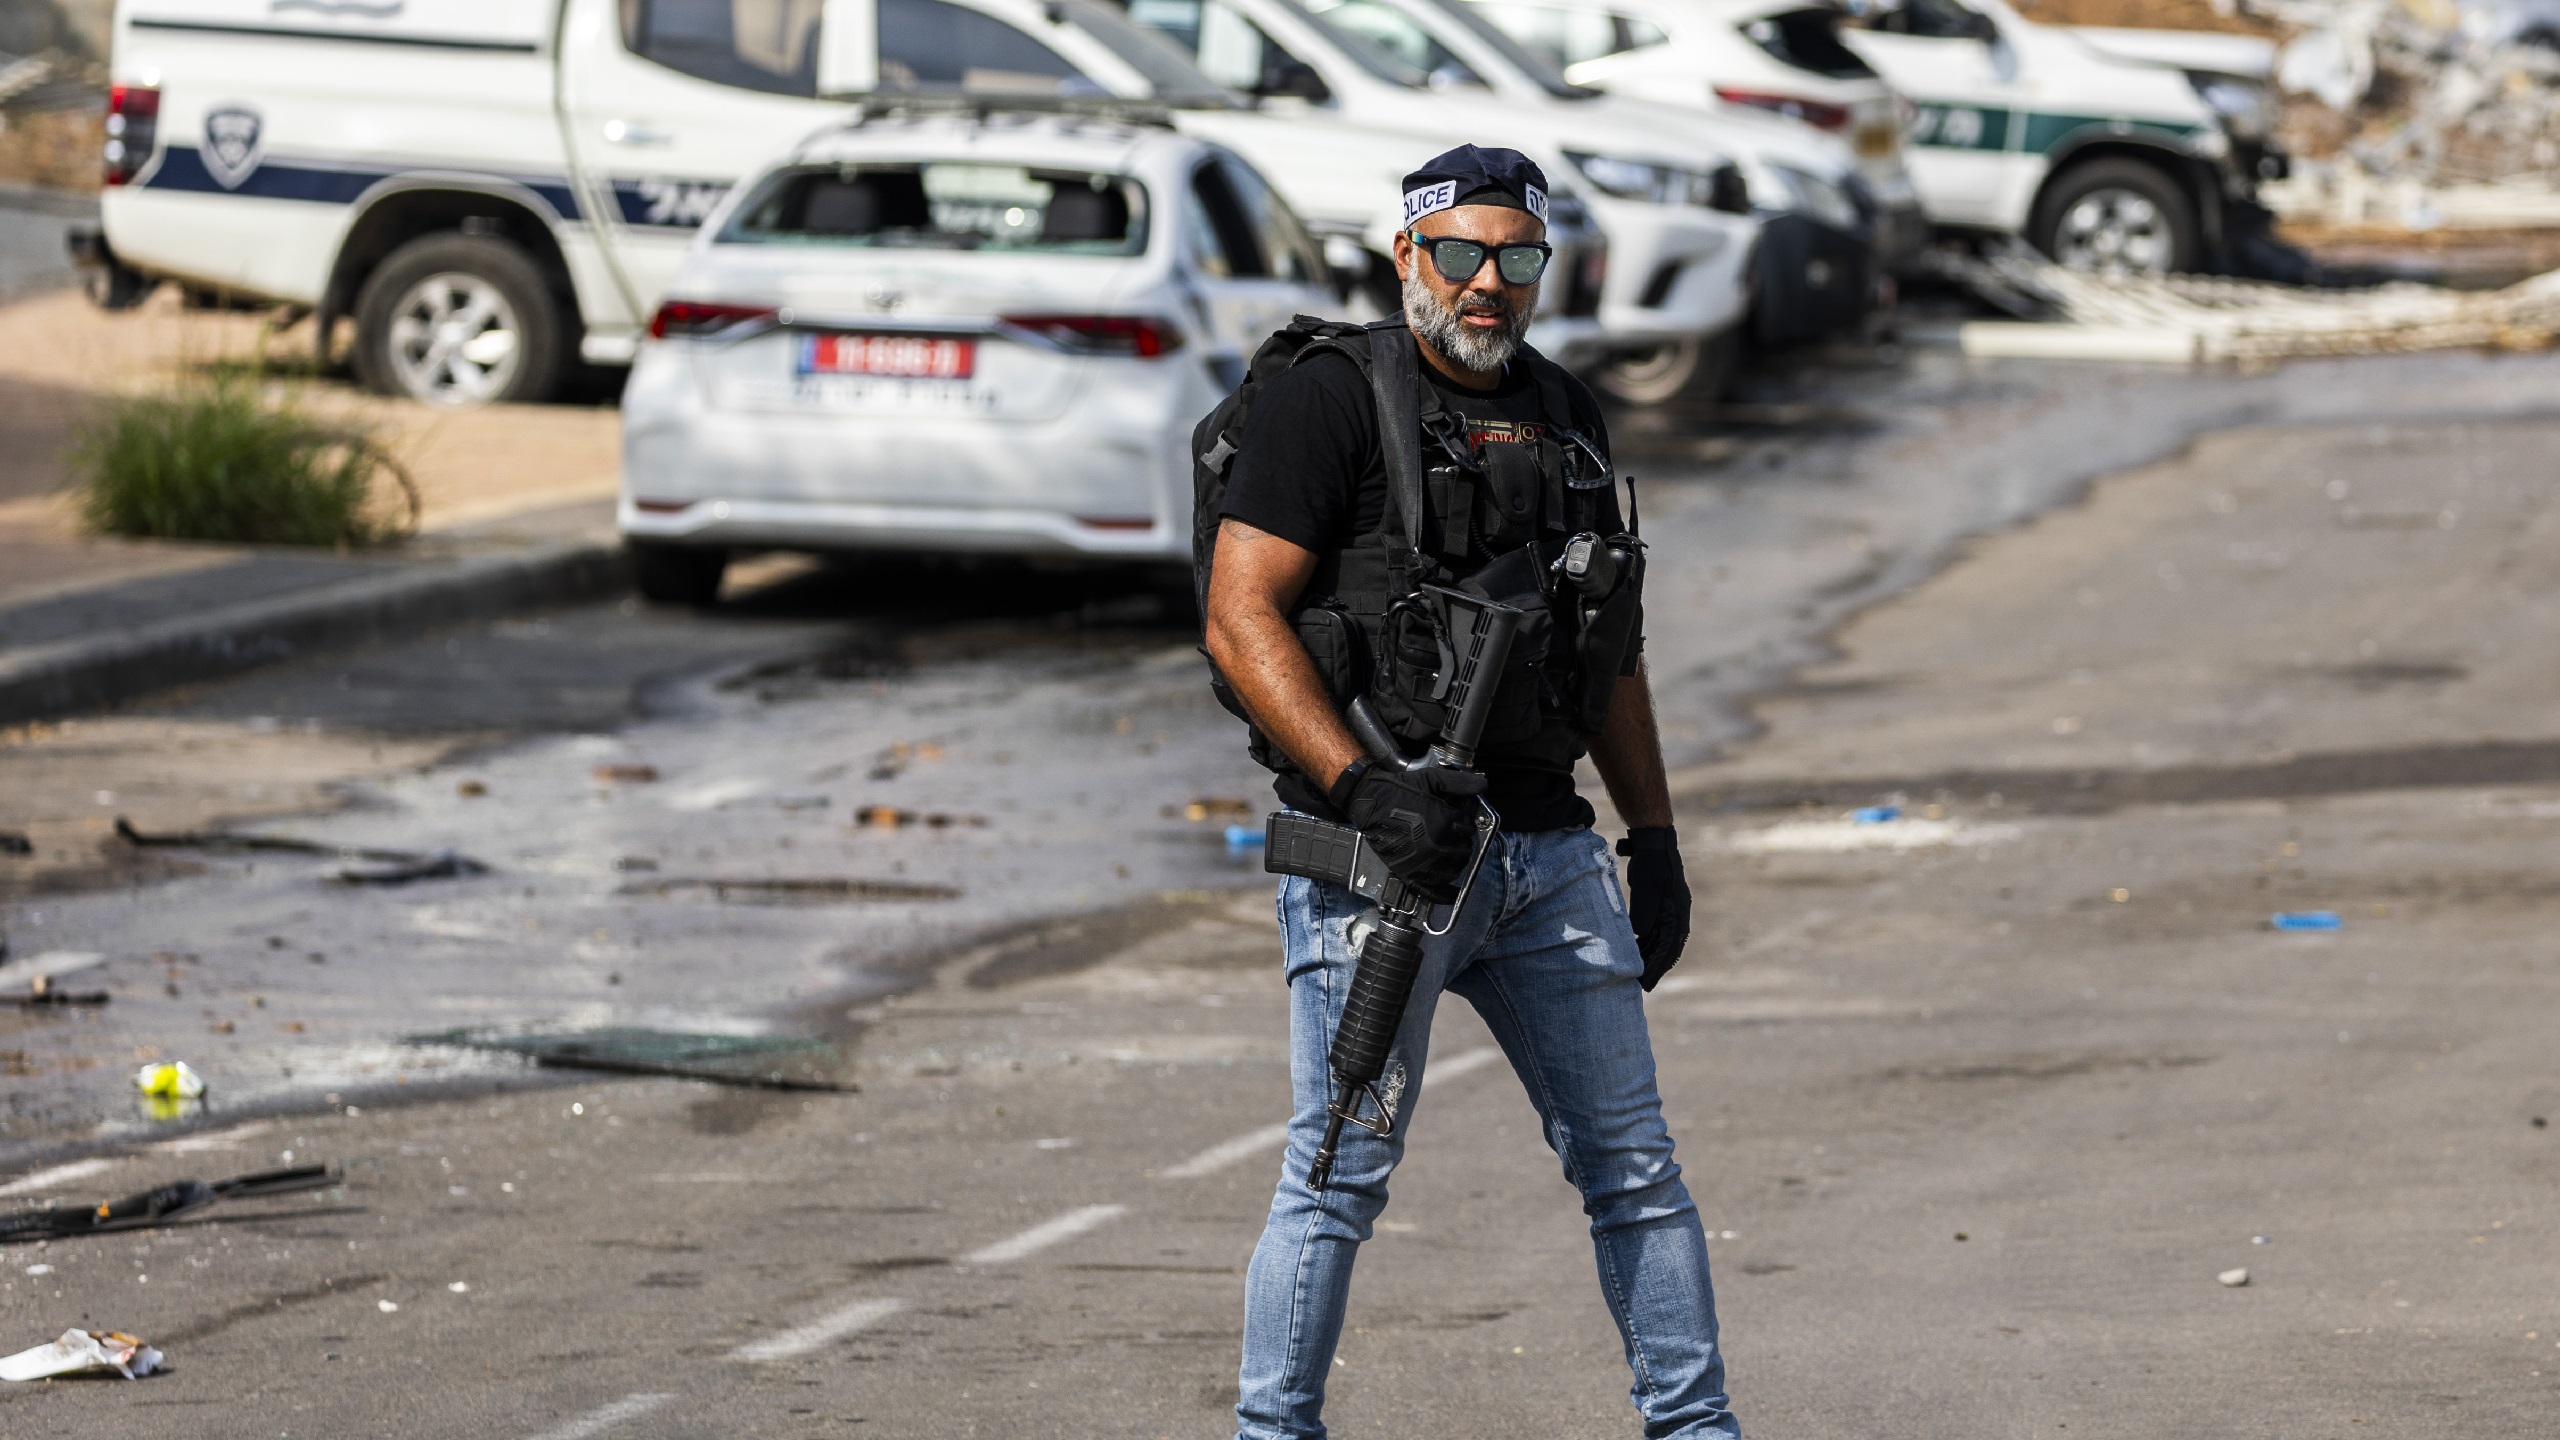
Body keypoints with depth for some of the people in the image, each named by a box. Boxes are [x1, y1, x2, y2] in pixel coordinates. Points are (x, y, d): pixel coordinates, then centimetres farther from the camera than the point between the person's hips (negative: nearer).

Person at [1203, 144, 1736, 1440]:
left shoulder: (1563, 415, 16)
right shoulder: (1331, 400, -6)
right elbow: (1239, 618, -13)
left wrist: (1655, 841, 18)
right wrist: (1362, 786, -21)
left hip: (1547, 850, 6)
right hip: (1379, 847, -6)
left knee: (1634, 1167, 7)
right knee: (1340, 1176, -3)